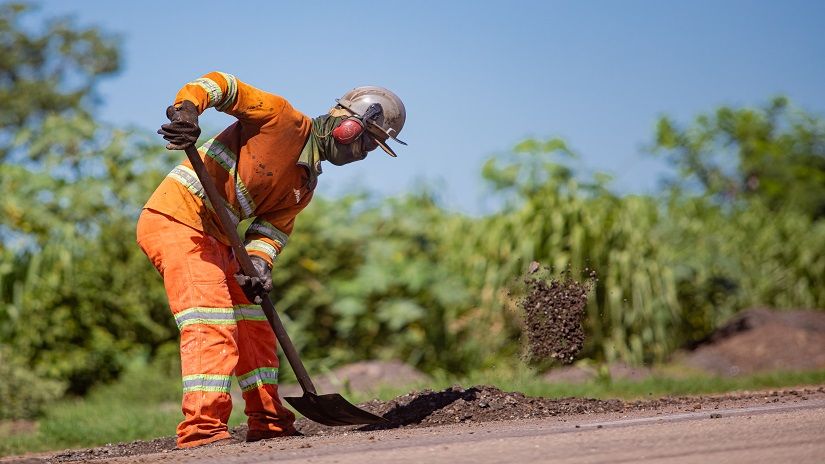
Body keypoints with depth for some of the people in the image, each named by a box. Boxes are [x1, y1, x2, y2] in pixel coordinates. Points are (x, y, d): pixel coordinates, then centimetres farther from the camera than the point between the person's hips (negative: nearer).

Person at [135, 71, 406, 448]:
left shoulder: (304, 185, 16)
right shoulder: (284, 120, -8)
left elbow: (274, 227, 6)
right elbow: (220, 84, -12)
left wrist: (259, 262, -16)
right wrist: (186, 109, -32)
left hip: (213, 240, 10)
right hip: (175, 220, -10)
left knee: (254, 327, 16)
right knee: (213, 324, -20)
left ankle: (269, 423, 25)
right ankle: (203, 428, -25)